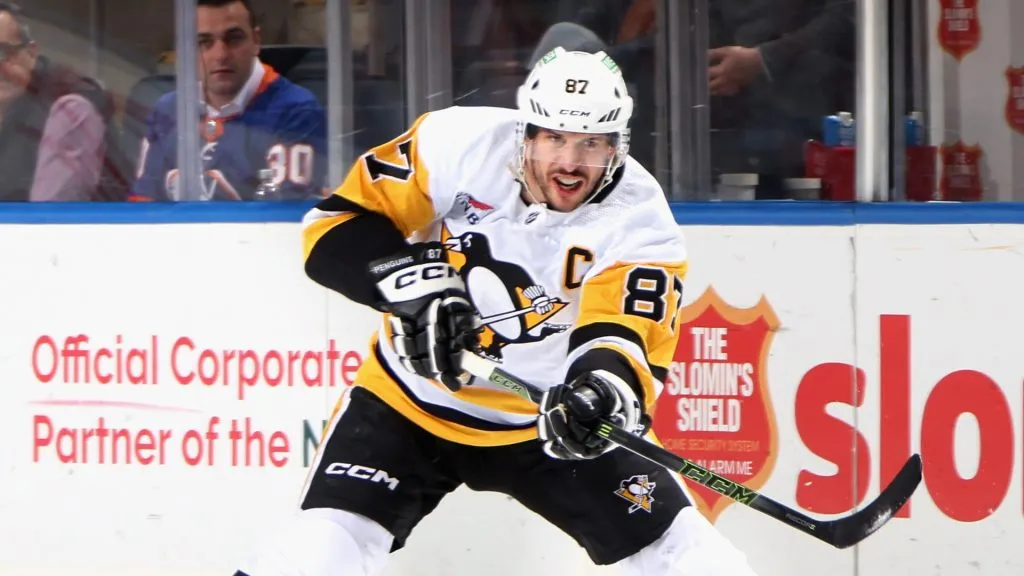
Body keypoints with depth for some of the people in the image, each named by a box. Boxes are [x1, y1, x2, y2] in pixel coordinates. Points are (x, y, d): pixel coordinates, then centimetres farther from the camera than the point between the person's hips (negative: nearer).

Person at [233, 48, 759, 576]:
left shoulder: (637, 219, -19)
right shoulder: (458, 144, -18)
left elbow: (627, 335, -31)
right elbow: (337, 223, -13)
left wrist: (606, 388, -54)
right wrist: (416, 283, -30)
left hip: (550, 416, 1)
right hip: (412, 400, -1)